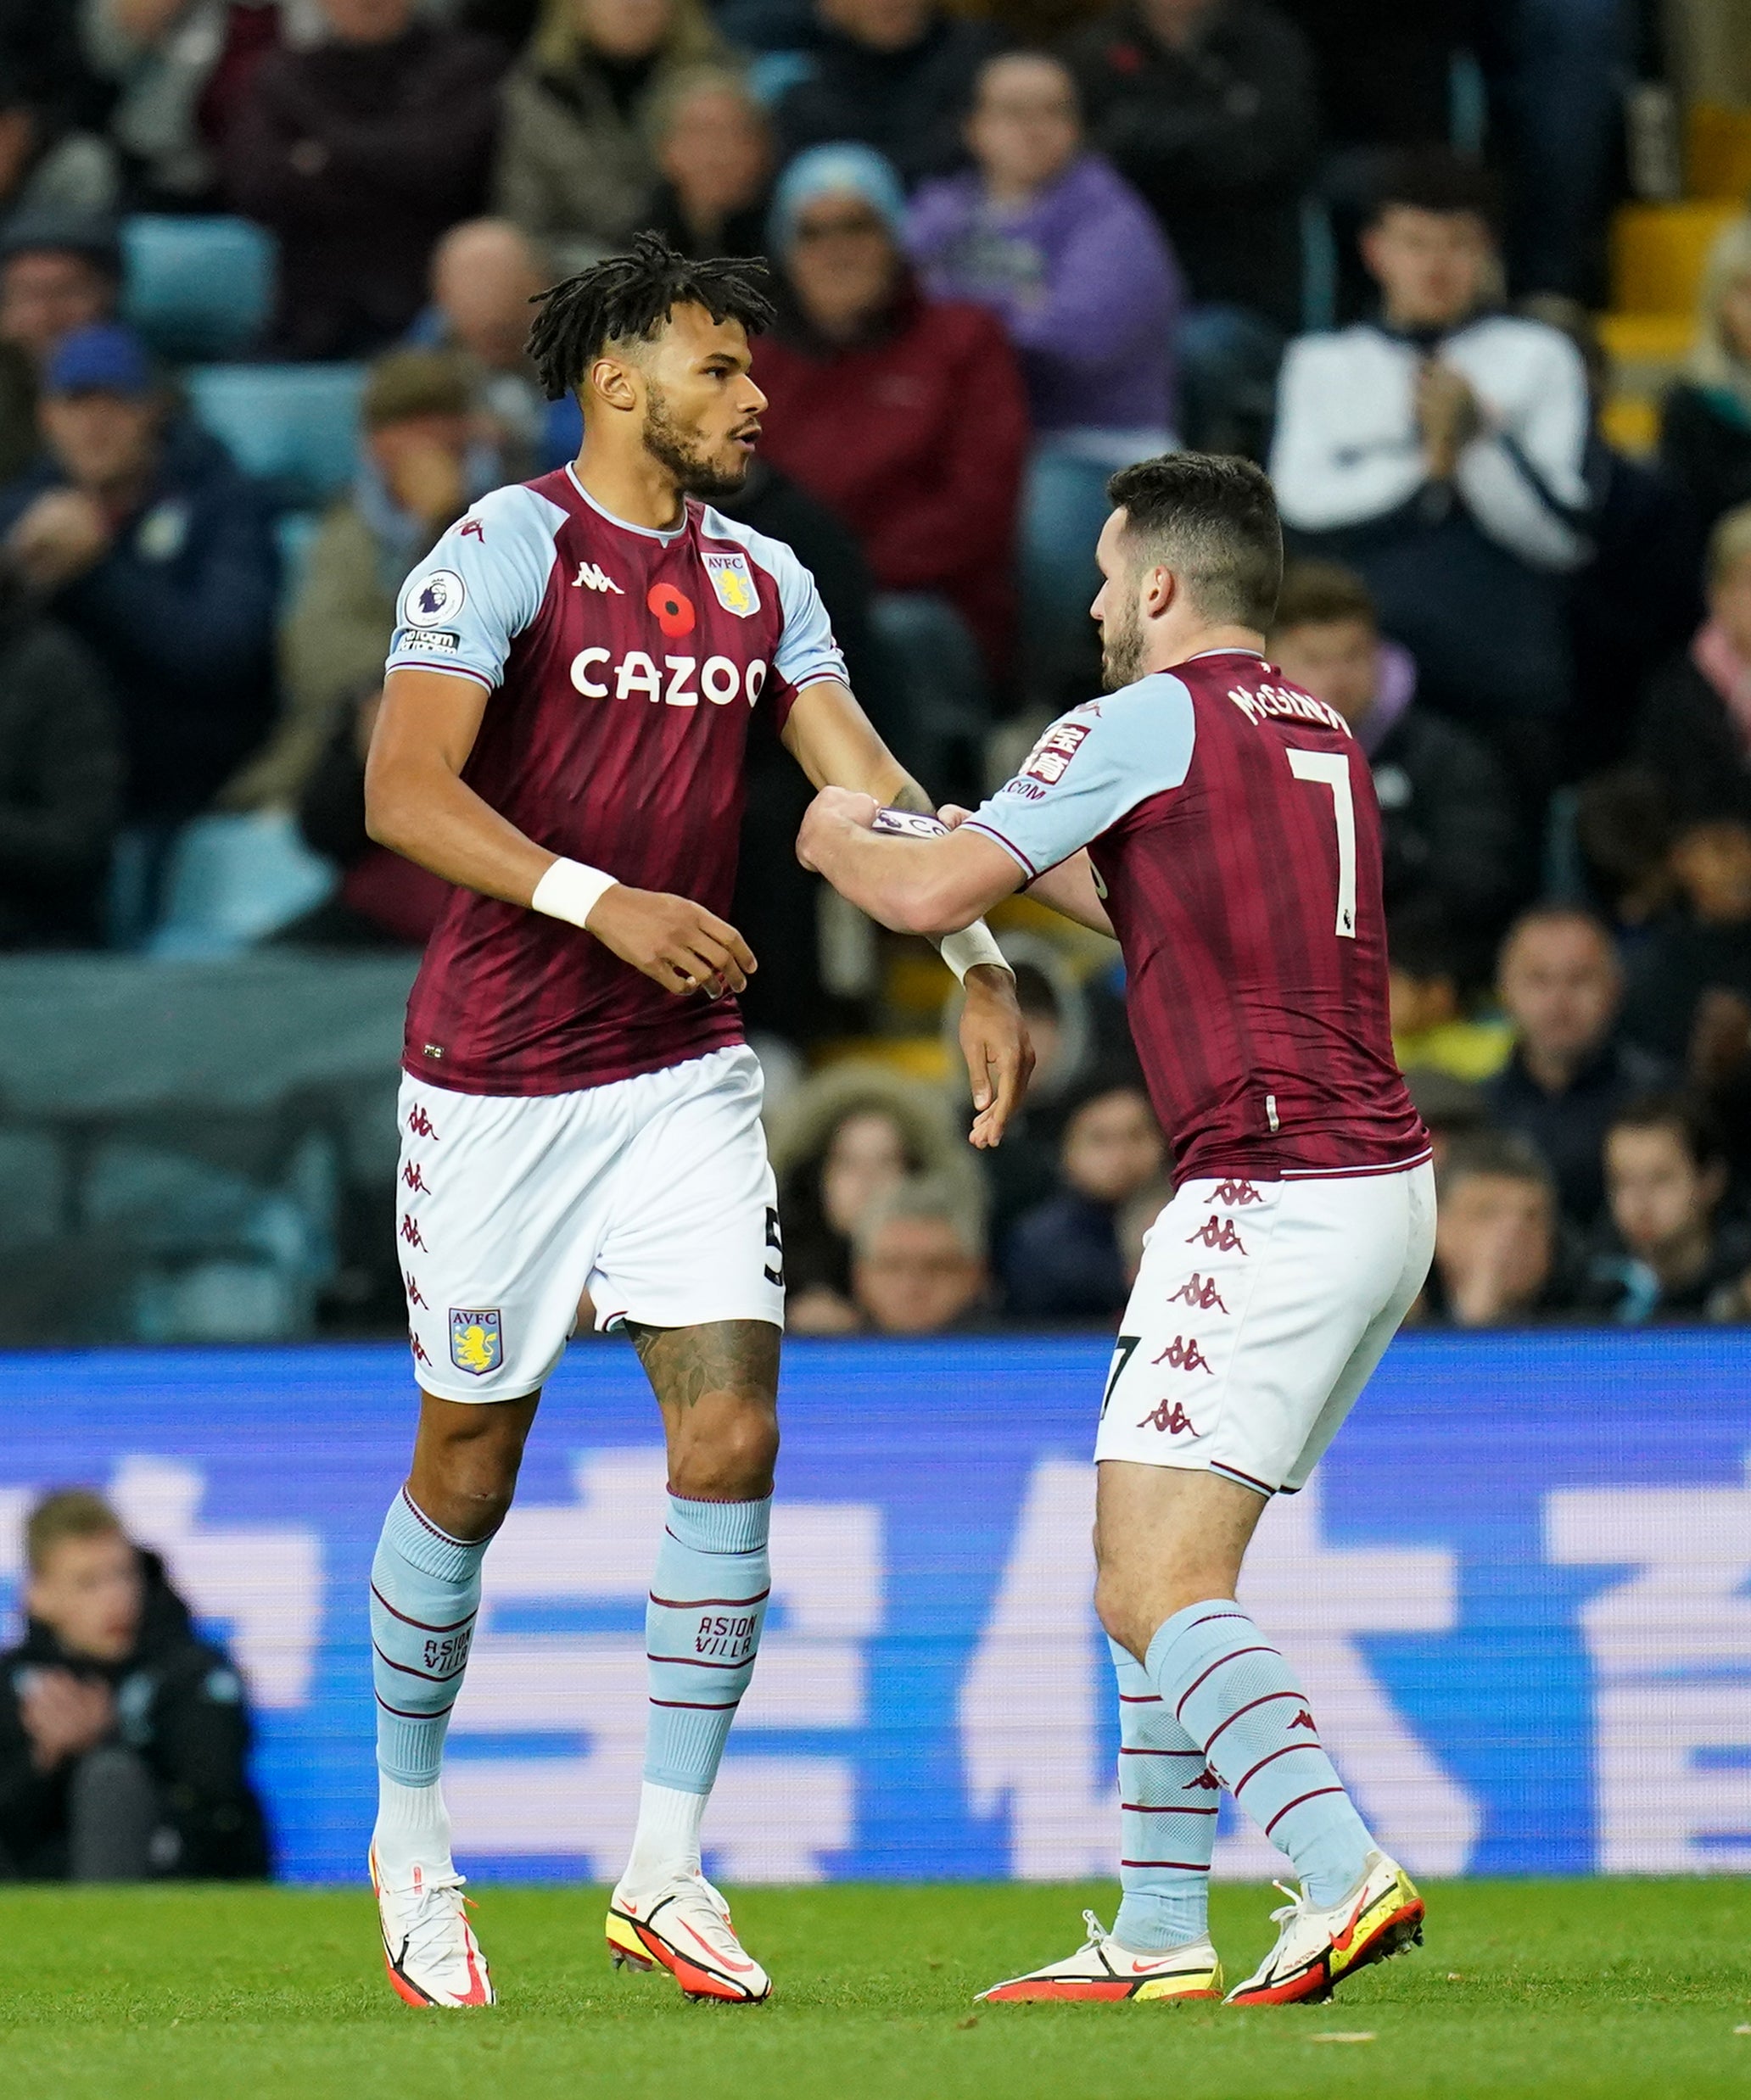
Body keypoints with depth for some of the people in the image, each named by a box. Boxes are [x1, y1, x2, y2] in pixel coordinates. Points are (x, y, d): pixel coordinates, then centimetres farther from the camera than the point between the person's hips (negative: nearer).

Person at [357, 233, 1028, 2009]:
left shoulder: (761, 583, 8)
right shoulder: (501, 553, -11)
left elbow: (867, 793, 6)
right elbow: (404, 794, -22)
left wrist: (980, 965, -8)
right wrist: (601, 901, -33)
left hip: (684, 1071, 5)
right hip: (497, 1078, -5)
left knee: (732, 1432, -8)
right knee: (469, 1463, 4)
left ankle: (666, 1861, 1)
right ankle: (407, 1830, 25)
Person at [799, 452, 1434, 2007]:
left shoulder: (1148, 723, -7)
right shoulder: (1323, 738, 19)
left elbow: (929, 896, -9)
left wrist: (838, 839, 12)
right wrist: (1047, 871, 34)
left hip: (1272, 1197, -9)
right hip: (1384, 1190, 9)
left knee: (1155, 1590, -12)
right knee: (1172, 1572, 16)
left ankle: (1346, 1875, -27)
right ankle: (1161, 1936, 16)